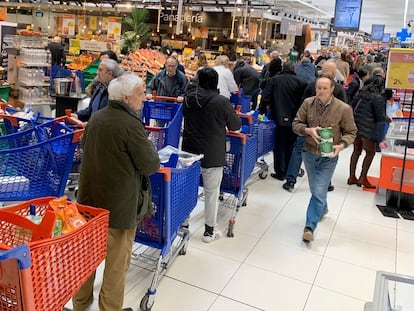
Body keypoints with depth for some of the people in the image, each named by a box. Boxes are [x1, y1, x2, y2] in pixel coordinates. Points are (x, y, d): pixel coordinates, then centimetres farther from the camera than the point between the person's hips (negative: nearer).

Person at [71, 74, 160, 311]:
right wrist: (148, 147, 2)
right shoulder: (132, 125, -22)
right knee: (117, 260, 10)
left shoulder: (96, 117, 1)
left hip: (90, 197, 8)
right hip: (120, 204, -7)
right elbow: (151, 165, -17)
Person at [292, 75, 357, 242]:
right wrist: (309, 130, -21)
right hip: (309, 153, 4)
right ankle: (323, 208, 51)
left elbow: (351, 132, -4)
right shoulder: (308, 103, -7)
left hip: (328, 157, -3)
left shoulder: (344, 109, -14)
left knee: (319, 192, -8)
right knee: (316, 189, 22)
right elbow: (296, 124, -1)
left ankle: (310, 226, 2)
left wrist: (341, 145, -22)